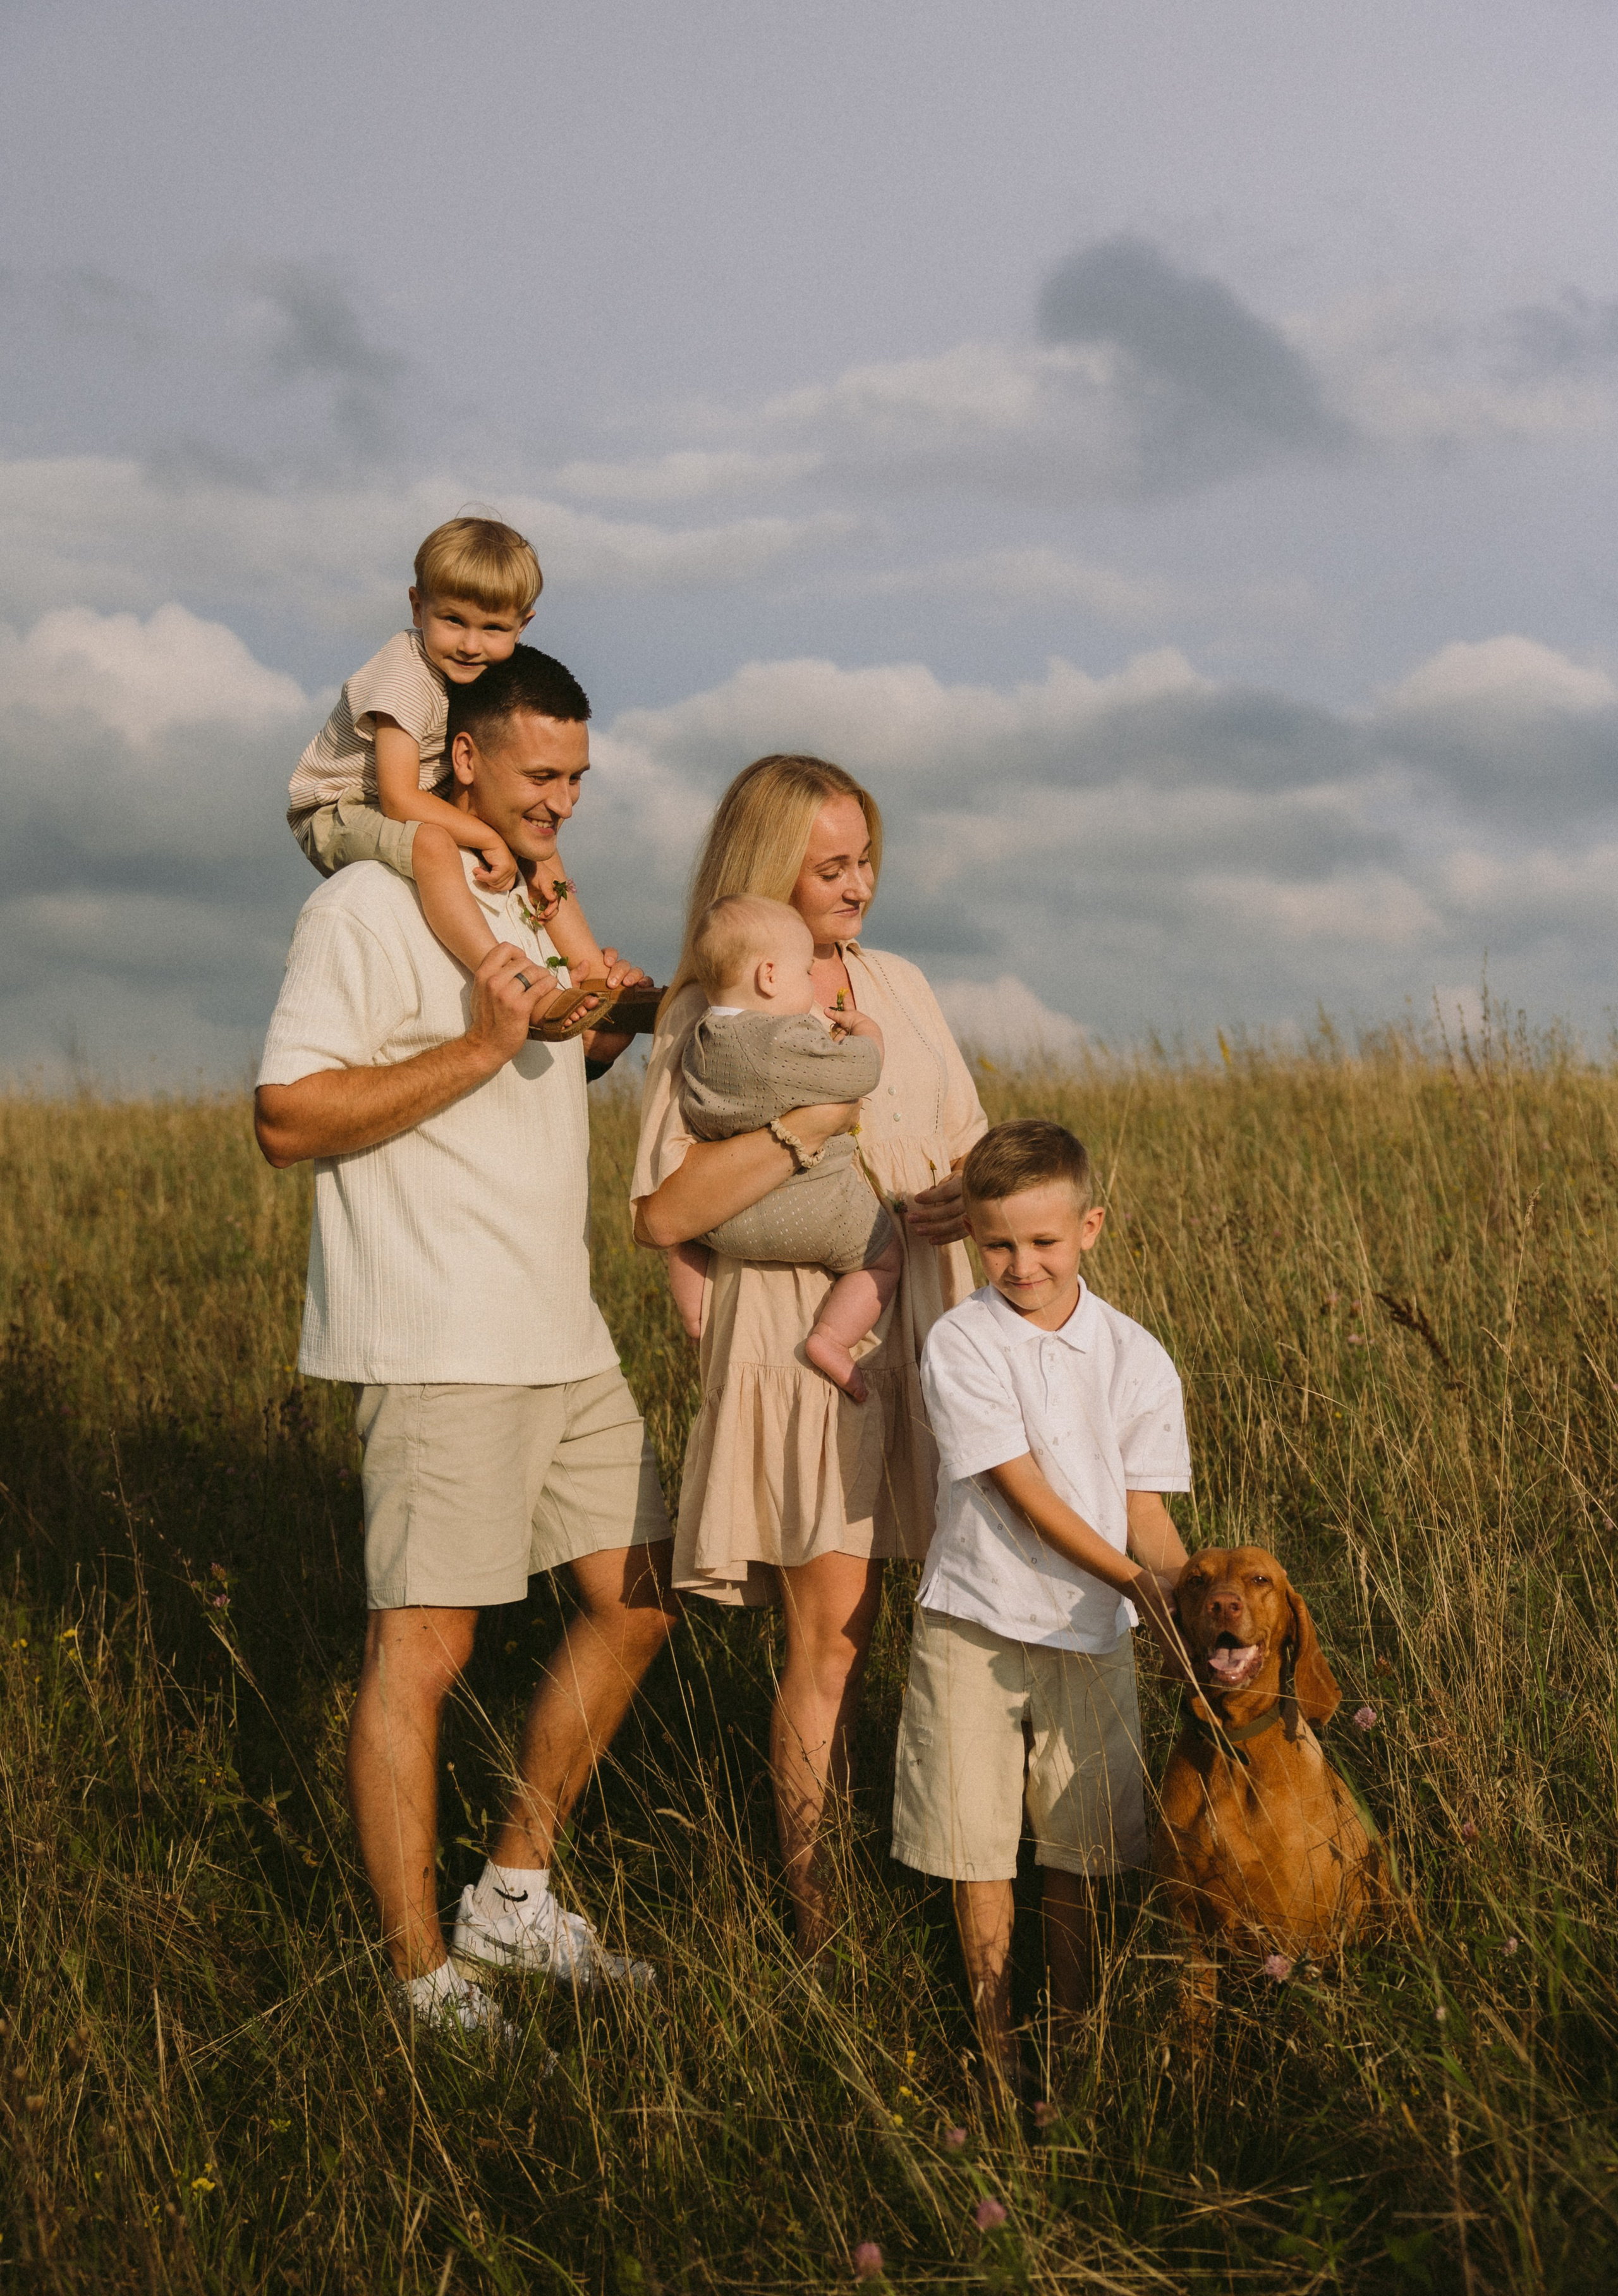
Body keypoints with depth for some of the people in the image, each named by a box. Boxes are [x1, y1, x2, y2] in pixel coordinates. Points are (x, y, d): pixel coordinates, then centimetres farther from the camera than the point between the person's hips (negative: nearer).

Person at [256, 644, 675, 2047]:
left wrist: (607, 1031, 10)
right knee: (424, 1649, -5)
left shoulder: (535, 906, 18)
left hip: (563, 1336, 9)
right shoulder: (370, 907, -10)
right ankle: (419, 1972, 5)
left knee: (636, 1601, 10)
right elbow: (288, 1118, -17)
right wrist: (478, 1049, -21)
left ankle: (516, 1893, 23)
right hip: (439, 1345, -9)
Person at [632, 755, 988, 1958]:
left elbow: (967, 1144, 21)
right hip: (797, 1335, -5)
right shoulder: (705, 1019, -4)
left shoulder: (898, 987, 13)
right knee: (833, 1627, -8)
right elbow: (664, 1212, -16)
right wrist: (815, 1118, -20)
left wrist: (975, 1195, -2)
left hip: (924, 1328, 5)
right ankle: (812, 1895, 2)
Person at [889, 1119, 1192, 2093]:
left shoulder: (1135, 1357, 0)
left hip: (1092, 1630, 3)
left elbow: (1147, 1508, 3)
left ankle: (1078, 2017, 24)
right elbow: (1021, 1488, -16)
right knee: (978, 1838, 5)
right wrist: (1128, 1577, -23)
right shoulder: (962, 1344, -11)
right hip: (976, 1622, -2)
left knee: (1084, 1839, 8)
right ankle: (996, 2025, 20)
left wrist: (1193, 1609, -13)